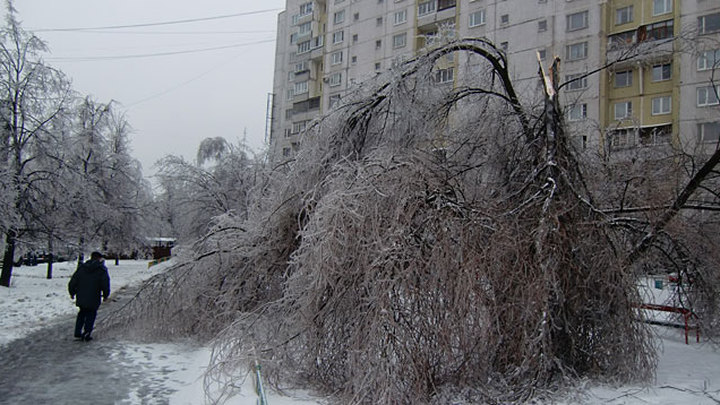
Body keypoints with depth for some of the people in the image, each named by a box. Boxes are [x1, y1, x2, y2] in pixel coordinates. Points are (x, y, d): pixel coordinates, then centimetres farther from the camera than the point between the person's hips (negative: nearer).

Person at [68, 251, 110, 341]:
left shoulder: (81, 267, 4)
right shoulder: (102, 270, -7)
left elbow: (73, 281, 6)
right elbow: (105, 284, -9)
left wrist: (72, 292, 19)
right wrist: (105, 295, 6)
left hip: (81, 297, 4)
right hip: (93, 300, -4)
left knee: (82, 313, 22)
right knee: (91, 315, 9)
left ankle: (78, 332, 19)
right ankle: (86, 334, 6)